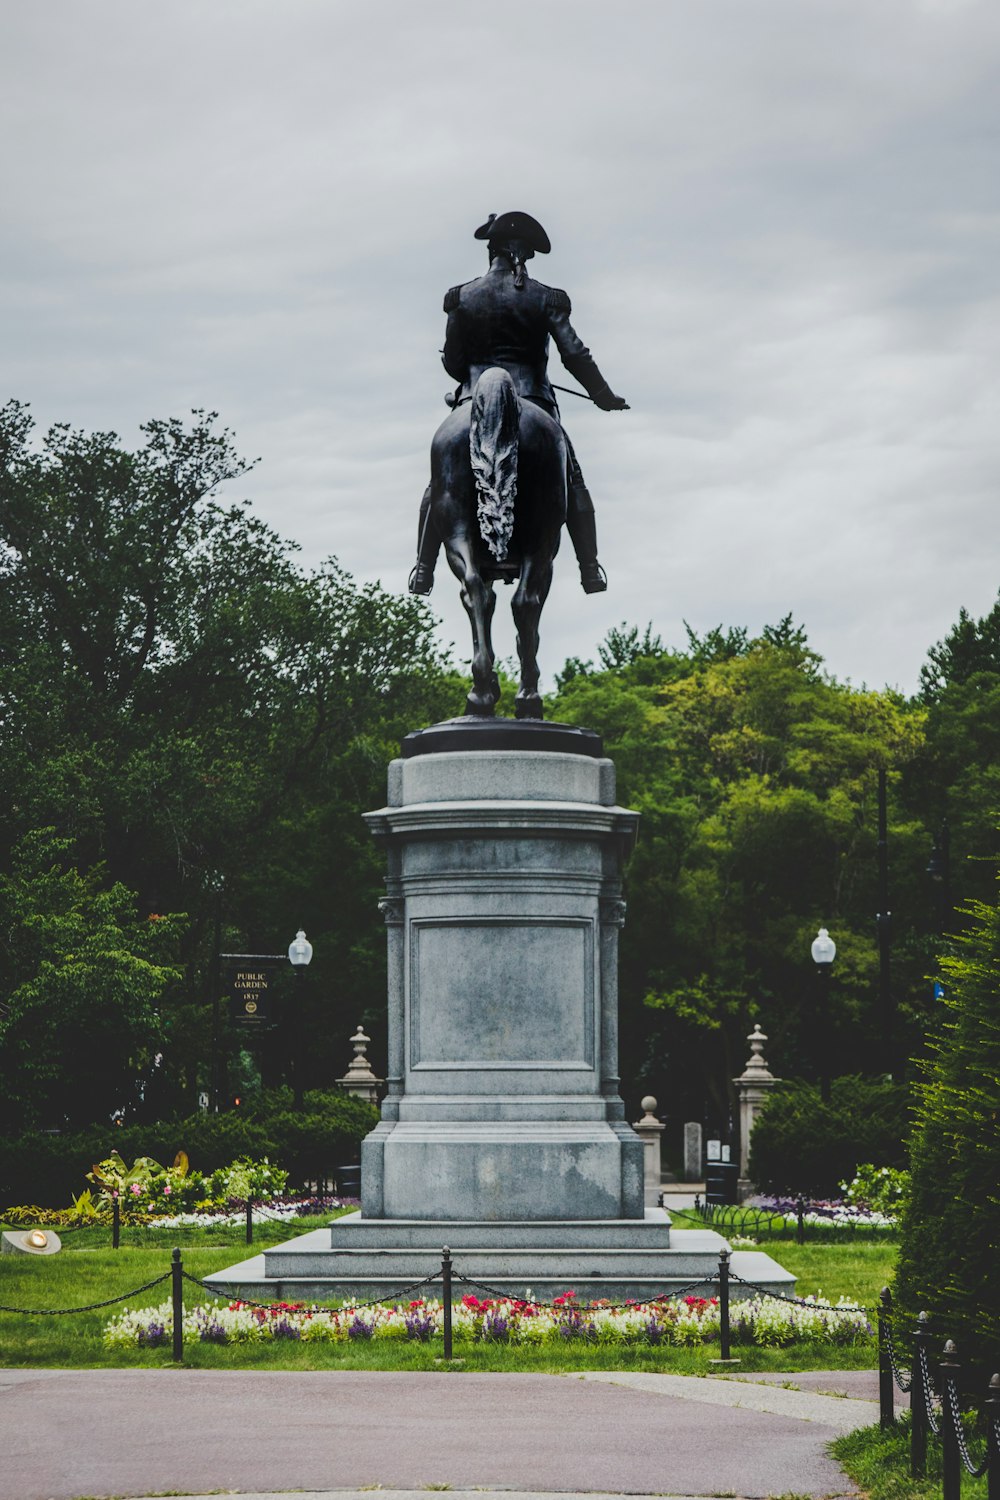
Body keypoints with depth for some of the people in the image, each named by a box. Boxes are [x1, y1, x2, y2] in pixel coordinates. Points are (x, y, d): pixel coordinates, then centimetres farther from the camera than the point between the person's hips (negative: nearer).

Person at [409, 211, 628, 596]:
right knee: (572, 481, 15)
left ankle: (423, 568, 6)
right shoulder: (545, 298, -2)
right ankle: (590, 569, 9)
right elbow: (575, 355, -6)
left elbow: (452, 362, 3)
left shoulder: (463, 298, 0)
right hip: (533, 402, 0)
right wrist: (604, 397, 8)